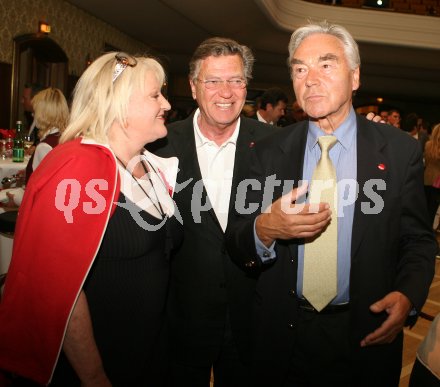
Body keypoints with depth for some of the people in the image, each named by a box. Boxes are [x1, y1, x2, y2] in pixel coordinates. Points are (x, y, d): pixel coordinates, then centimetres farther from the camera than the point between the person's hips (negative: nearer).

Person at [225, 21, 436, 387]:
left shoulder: (401, 150, -6)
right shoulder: (268, 151, -5)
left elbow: (419, 239, -1)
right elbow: (236, 242, -5)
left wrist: (408, 294, -18)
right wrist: (265, 229, -26)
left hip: (365, 338, 0)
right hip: (282, 334, 1)